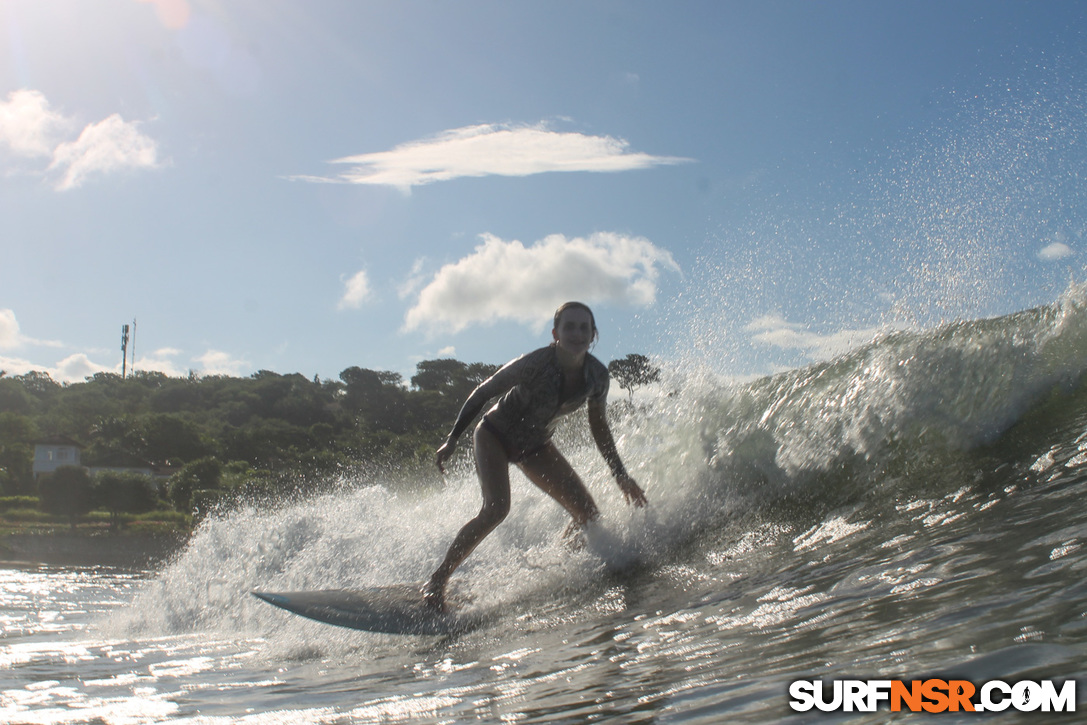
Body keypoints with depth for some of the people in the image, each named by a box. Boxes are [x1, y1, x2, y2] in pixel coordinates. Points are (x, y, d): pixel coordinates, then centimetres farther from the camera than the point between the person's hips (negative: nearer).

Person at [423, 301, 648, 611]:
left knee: (589, 515, -5)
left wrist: (620, 476, 0)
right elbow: (482, 393, -18)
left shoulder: (597, 376, -16)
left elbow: (599, 428, 0)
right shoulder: (534, 364, -30)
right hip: (494, 436, -5)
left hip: (536, 447, 6)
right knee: (497, 508, -28)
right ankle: (436, 581, -19)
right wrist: (452, 440, -16)